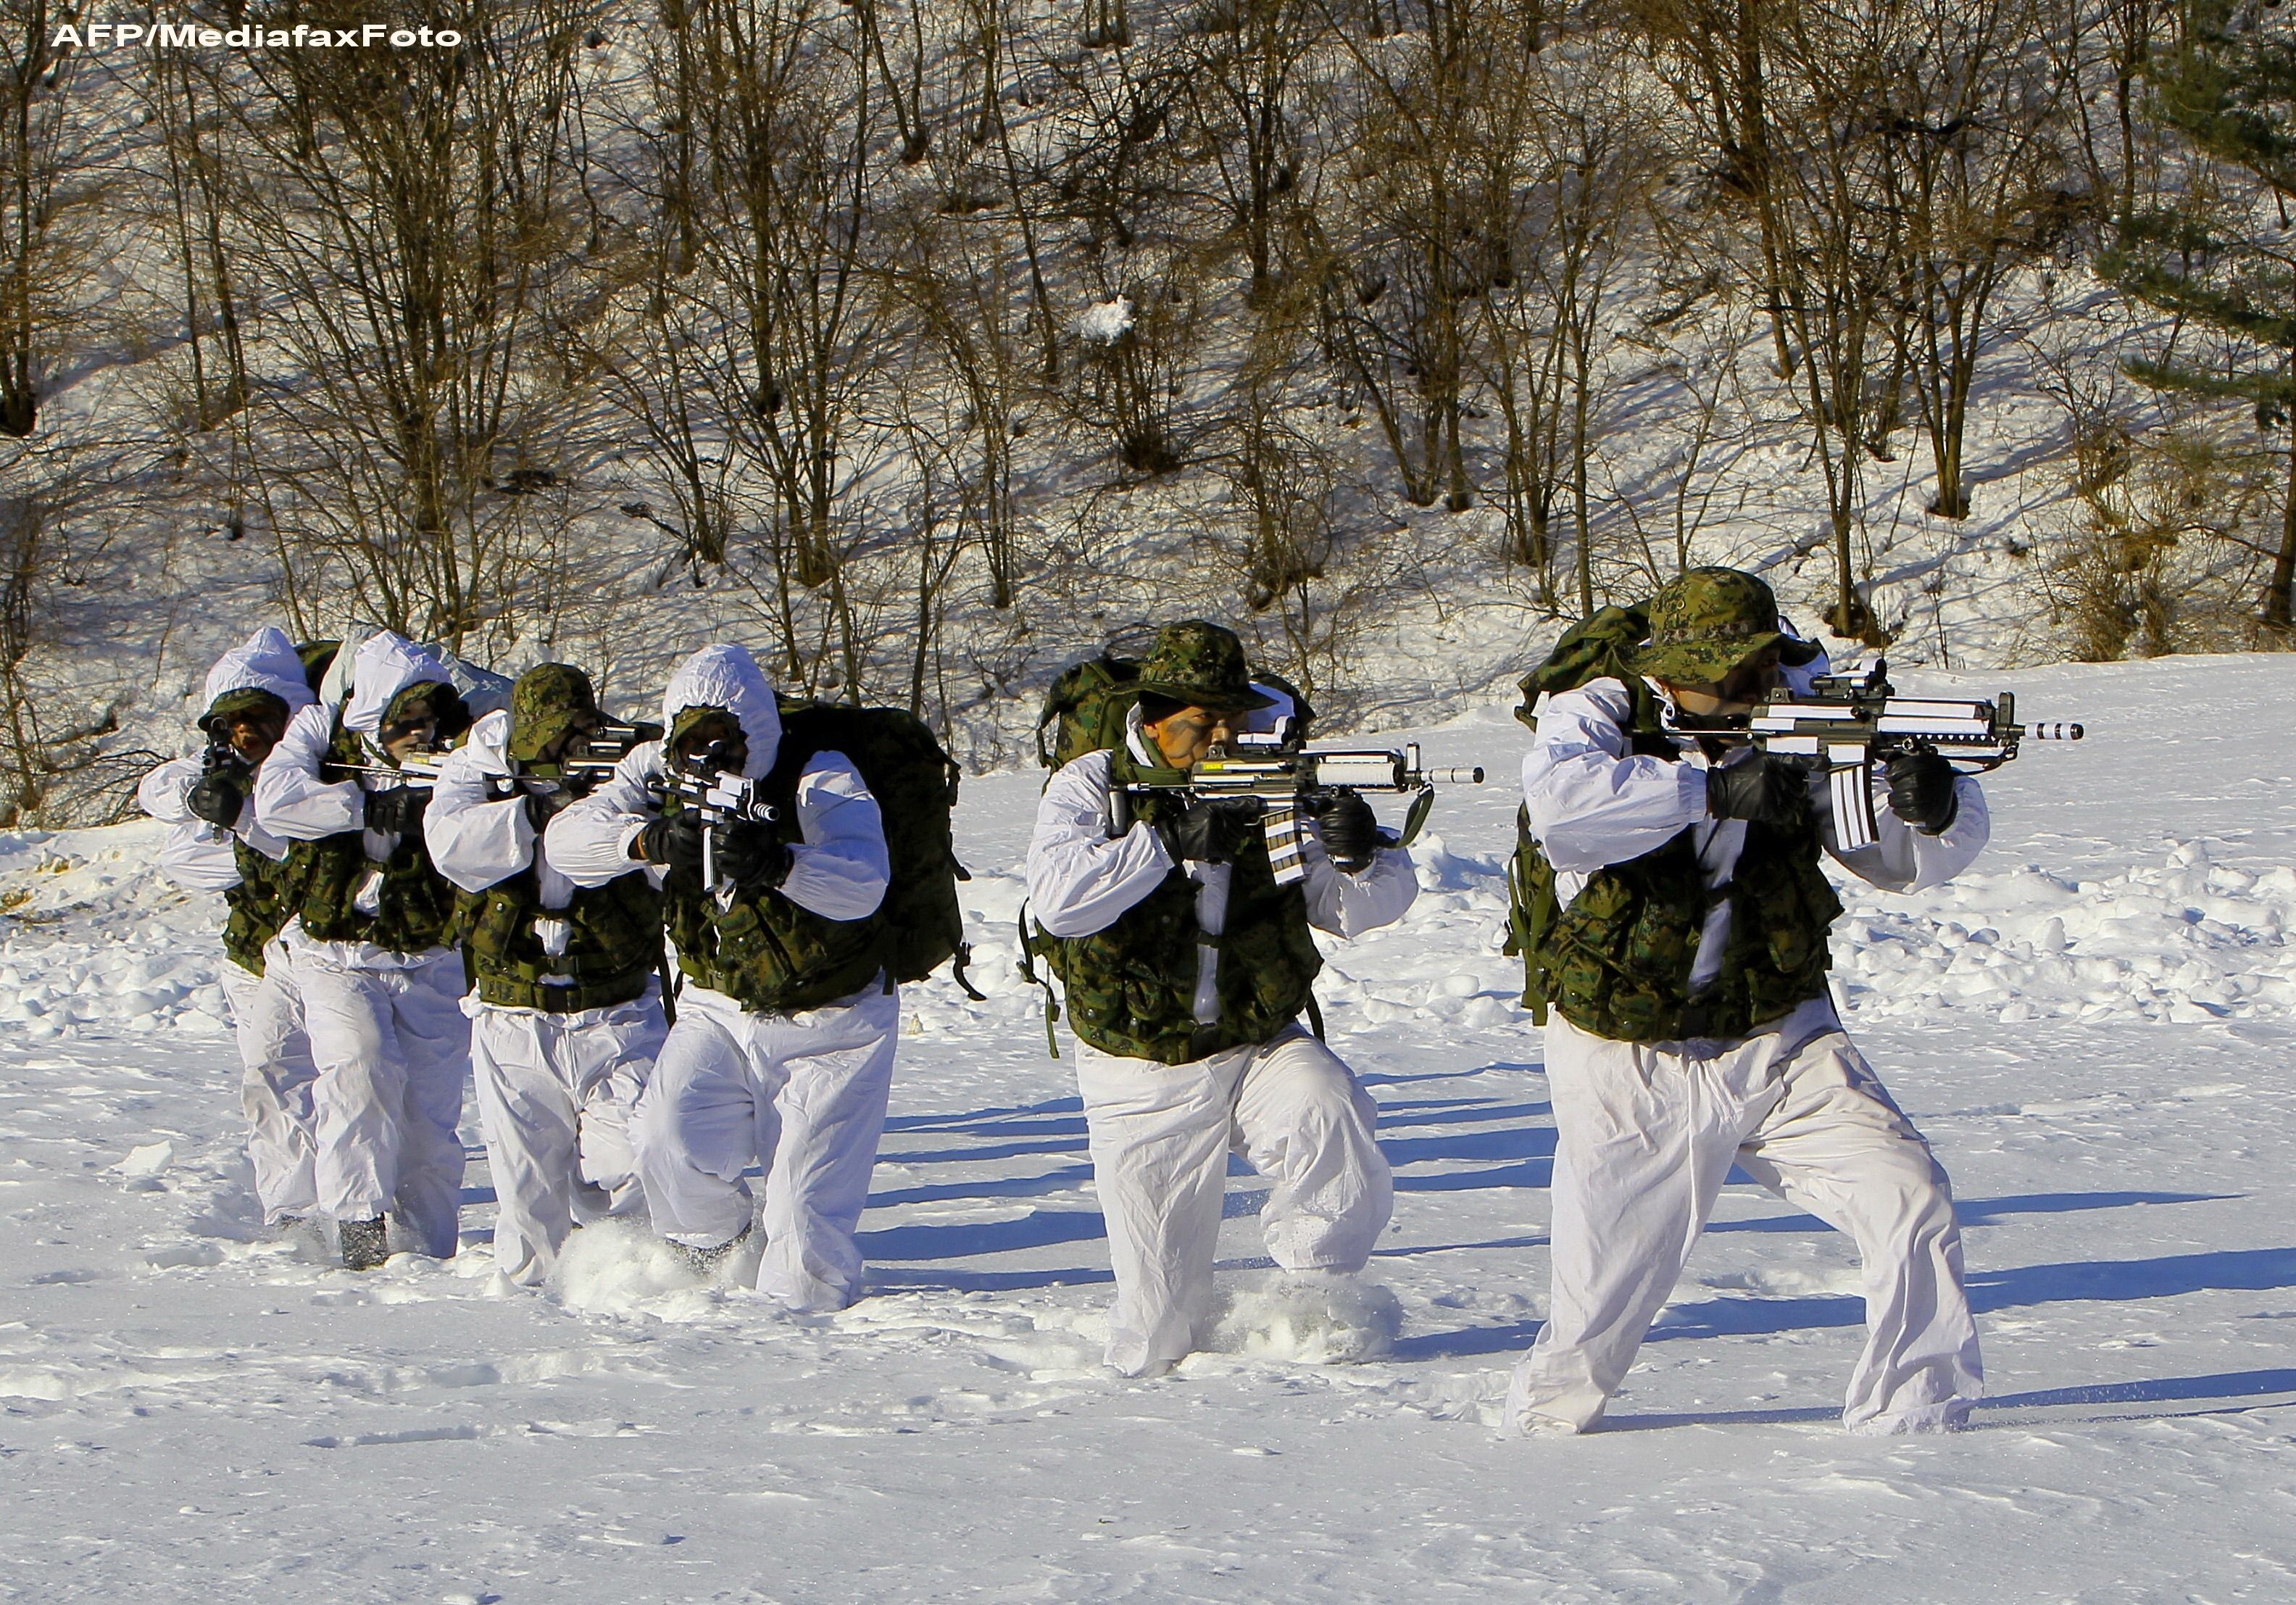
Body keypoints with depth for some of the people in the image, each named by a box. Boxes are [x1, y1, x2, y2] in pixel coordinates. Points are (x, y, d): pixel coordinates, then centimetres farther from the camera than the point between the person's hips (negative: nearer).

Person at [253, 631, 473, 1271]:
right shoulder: (324, 736, -1)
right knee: (361, 1066, -23)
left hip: (431, 960, 1)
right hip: (339, 957, -1)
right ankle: (359, 1222, -15)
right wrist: (369, 806, -25)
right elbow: (275, 799, -20)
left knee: (431, 1113, 0)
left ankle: (429, 1248, 13)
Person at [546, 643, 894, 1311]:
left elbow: (864, 883, -35)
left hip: (830, 1024, -3)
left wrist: (779, 862, -55)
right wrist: (649, 839, -39)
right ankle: (712, 1252, 10)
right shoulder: (659, 779, -5)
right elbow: (566, 841, -19)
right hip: (719, 1012, 3)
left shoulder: (821, 781, -17)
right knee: (667, 1142, -21)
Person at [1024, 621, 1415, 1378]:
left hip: (1262, 1049, 2)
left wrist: (1359, 854, -24)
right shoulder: (1090, 786, -7)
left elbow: (1359, 909, -1)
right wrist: (1169, 841, -33)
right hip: (1143, 1080, -2)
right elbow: (1057, 900, -25)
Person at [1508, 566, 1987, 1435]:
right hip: (1630, 1070, -3)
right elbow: (1559, 806, -35)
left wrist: (1935, 806, -26)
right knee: (1603, 1294, 6)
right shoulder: (1595, 716, -12)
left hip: (1779, 1044, 3)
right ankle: (1547, 1411, 37)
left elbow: (1901, 858, -3)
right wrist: (1712, 788, -41)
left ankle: (1912, 1413, 2)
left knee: (1912, 1199, -13)